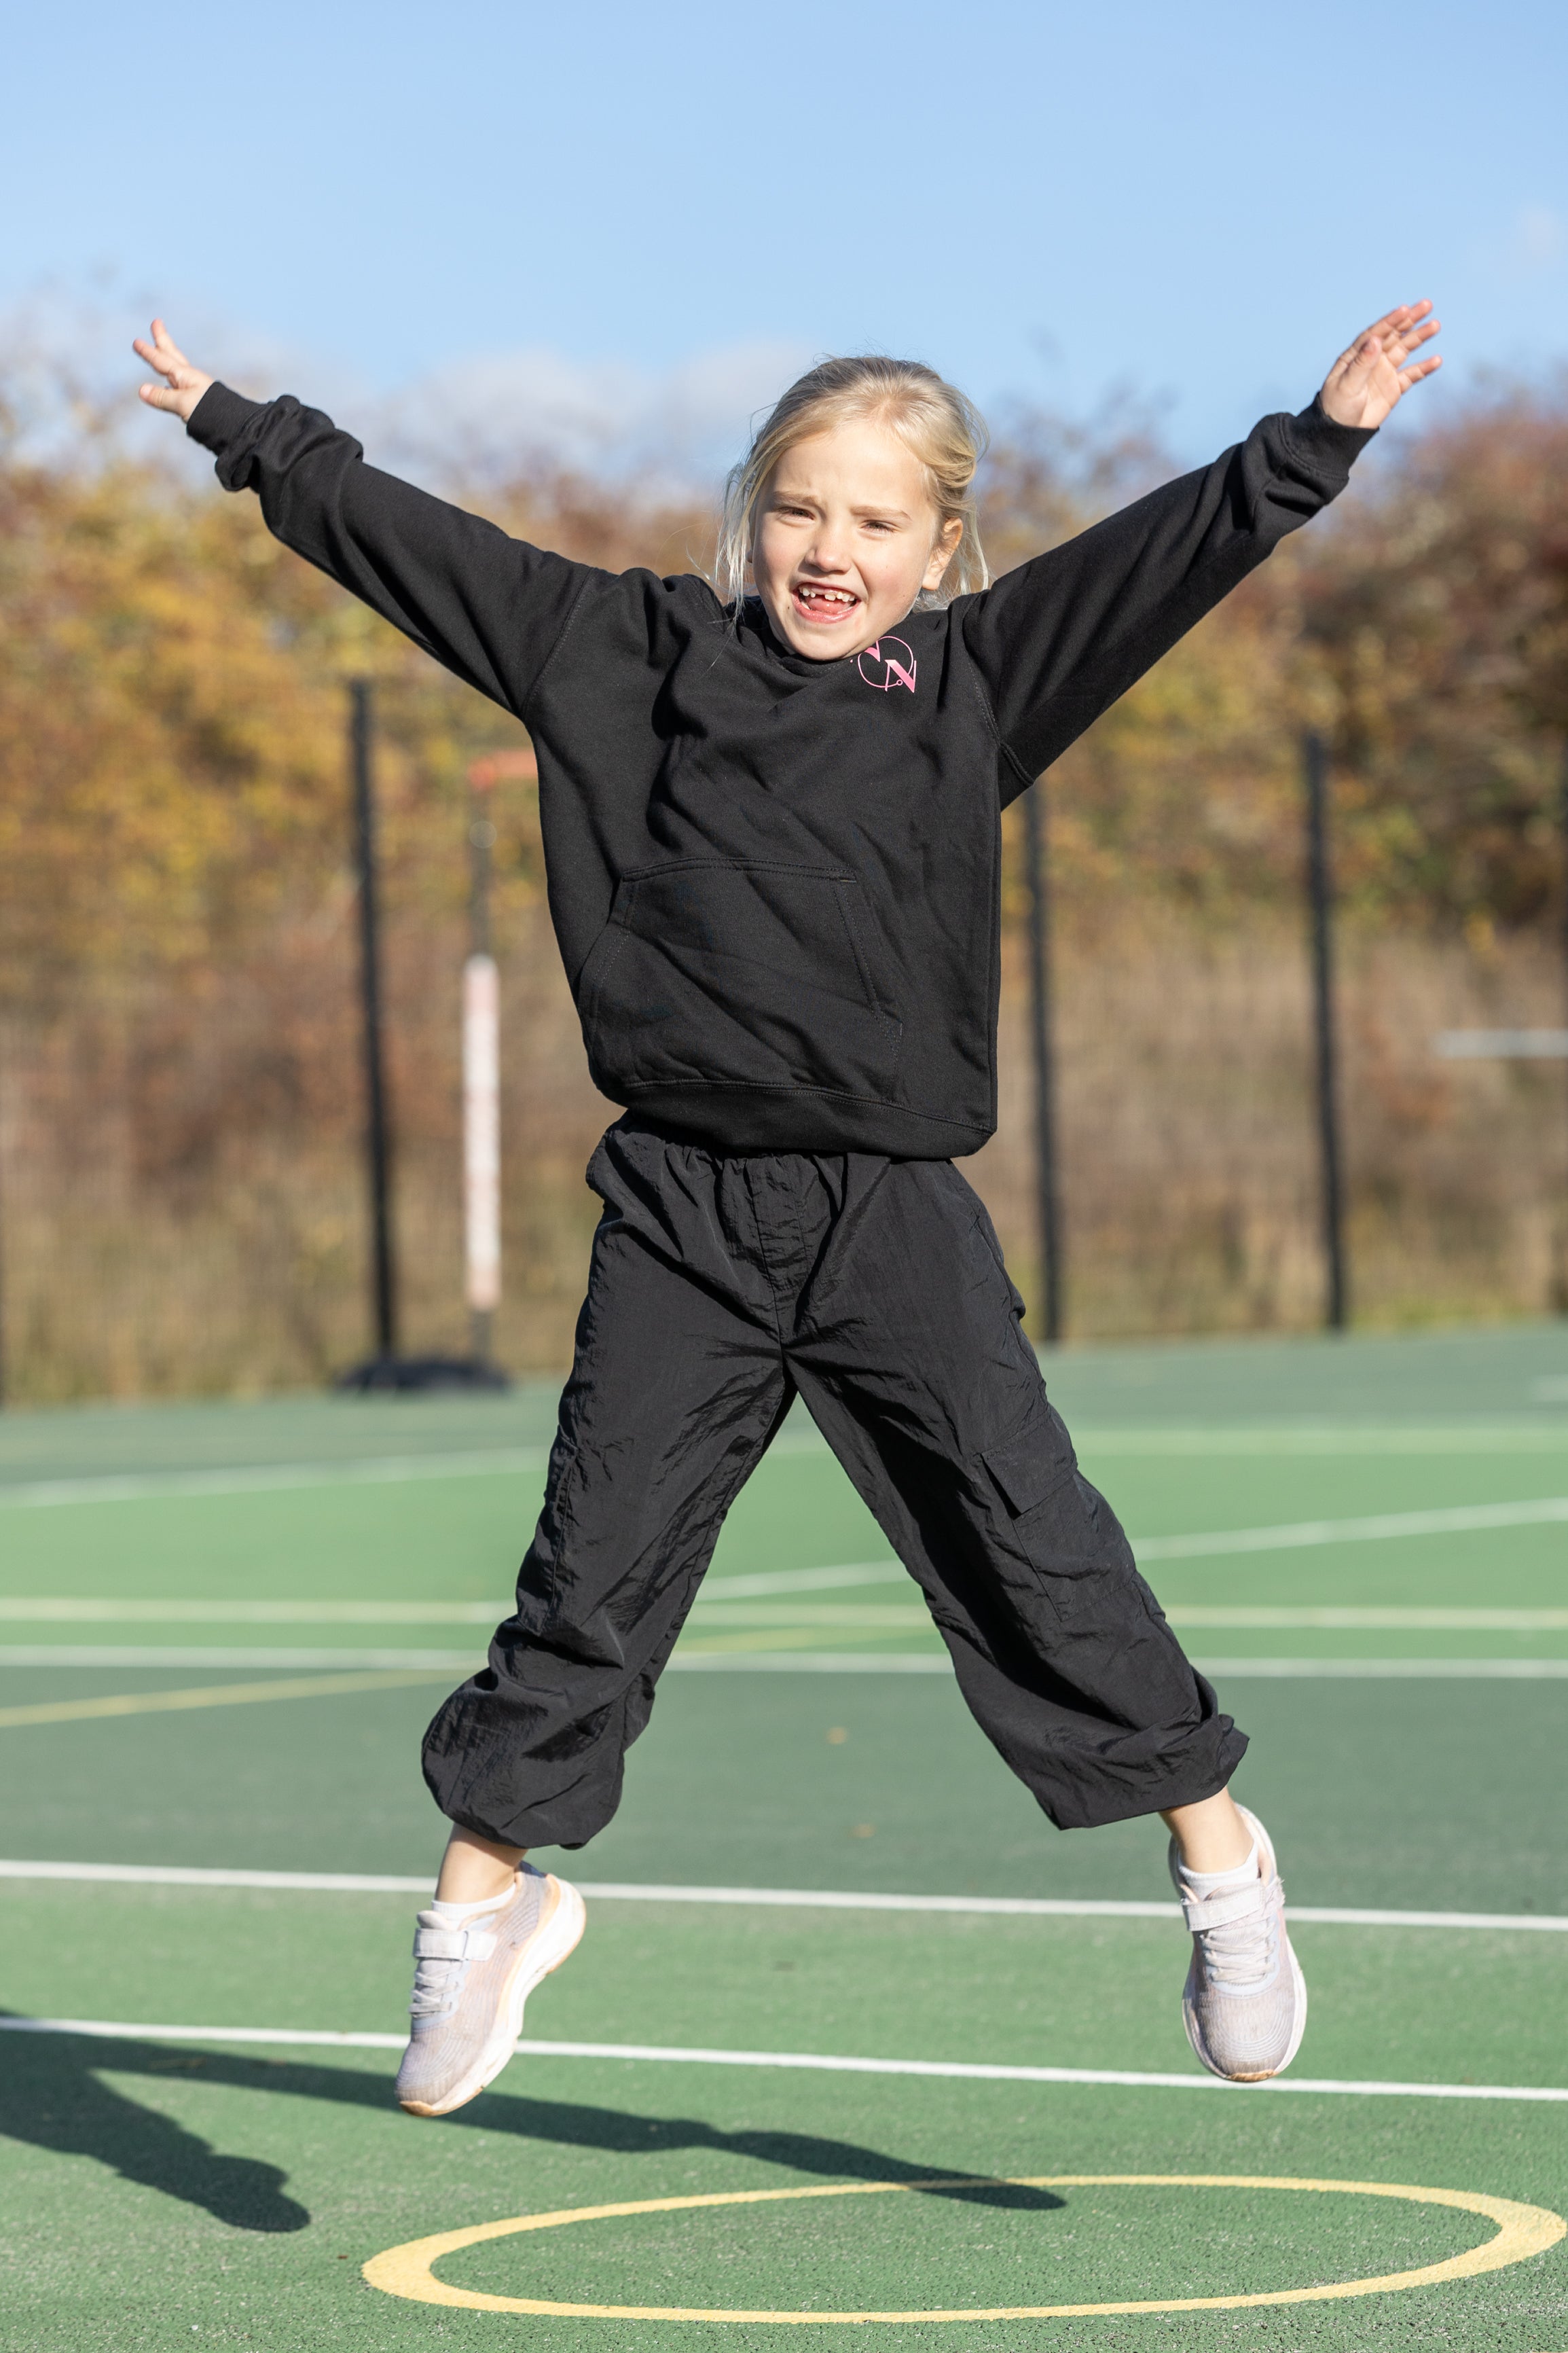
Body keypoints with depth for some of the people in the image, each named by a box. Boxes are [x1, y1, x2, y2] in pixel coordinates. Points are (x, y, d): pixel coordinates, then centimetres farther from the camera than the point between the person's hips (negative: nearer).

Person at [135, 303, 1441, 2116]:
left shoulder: (977, 679, 6)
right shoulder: (644, 655, 8)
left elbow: (1172, 555, 0)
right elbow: (418, 548, 12)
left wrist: (1323, 438, -9)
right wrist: (247, 434, 15)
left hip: (897, 1215, -1)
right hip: (682, 1214, 1)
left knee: (1025, 1543, -5)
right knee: (595, 1566, 3)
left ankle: (1215, 1848, 8)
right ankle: (488, 1886, 16)